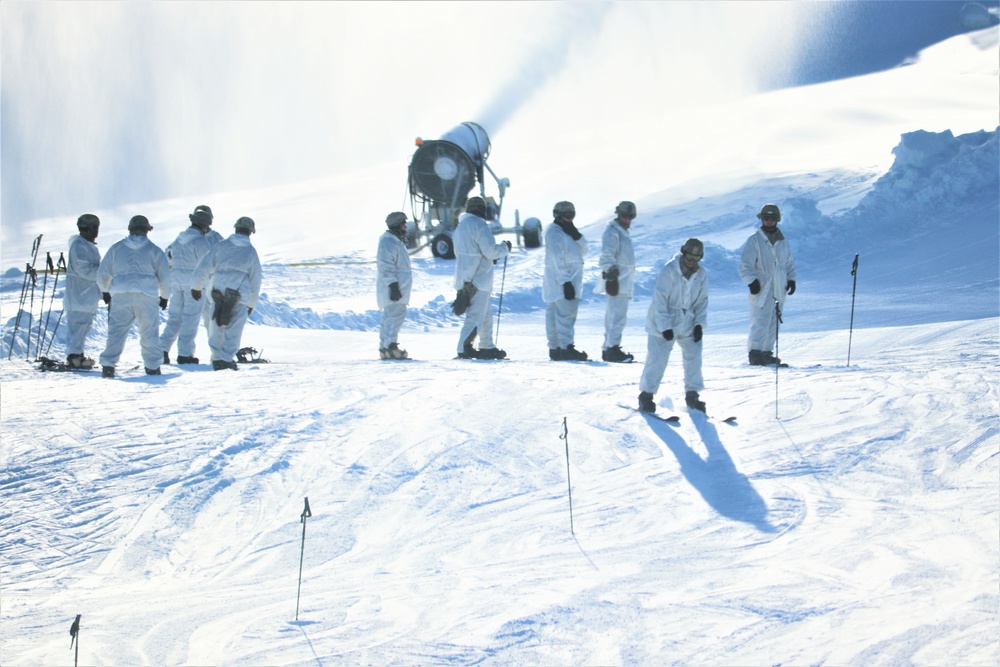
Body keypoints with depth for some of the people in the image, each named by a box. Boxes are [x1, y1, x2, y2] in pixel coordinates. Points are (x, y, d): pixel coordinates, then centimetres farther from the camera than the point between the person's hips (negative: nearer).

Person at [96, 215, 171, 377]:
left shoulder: (116, 248, 12)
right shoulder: (154, 250, 7)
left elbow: (102, 274, 14)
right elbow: (165, 276, 6)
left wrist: (105, 291, 30)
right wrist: (164, 297, 19)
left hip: (120, 296, 1)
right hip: (146, 297, -1)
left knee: (116, 331, -1)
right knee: (149, 333, 8)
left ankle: (108, 365, -11)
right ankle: (152, 367, 12)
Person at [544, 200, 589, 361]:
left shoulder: (568, 231, 21)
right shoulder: (554, 232, -8)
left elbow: (583, 252, 14)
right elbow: (557, 259, -17)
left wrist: (577, 236, -3)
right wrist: (566, 282, -22)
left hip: (570, 280, 10)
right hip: (561, 282, -10)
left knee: (554, 315, 9)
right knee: (566, 314, -15)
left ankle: (555, 348, 10)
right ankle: (566, 348, -21)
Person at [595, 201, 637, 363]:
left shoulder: (622, 232, 21)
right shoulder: (612, 232, -10)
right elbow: (607, 255, -18)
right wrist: (611, 272, -24)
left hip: (623, 280, 10)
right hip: (616, 280, -10)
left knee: (613, 316, 12)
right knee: (618, 316, -15)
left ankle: (609, 348, 16)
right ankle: (612, 348, -18)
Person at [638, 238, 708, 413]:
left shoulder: (701, 275, -2)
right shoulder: (669, 271, -18)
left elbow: (702, 301, 7)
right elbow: (659, 300, -19)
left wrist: (699, 324, -4)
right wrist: (665, 327, -22)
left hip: (688, 323, 5)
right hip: (663, 321, -5)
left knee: (694, 356, 1)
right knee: (657, 359, -7)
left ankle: (692, 394, 15)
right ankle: (646, 395, 4)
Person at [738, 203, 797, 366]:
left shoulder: (782, 242, 14)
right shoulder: (754, 241, -4)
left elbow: (789, 263, 23)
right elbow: (745, 266, -8)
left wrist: (791, 279, 9)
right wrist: (752, 281, -21)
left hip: (779, 291, 6)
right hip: (761, 291, -6)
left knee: (773, 324, 9)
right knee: (760, 322, -14)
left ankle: (767, 353, 16)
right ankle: (755, 354, -15)